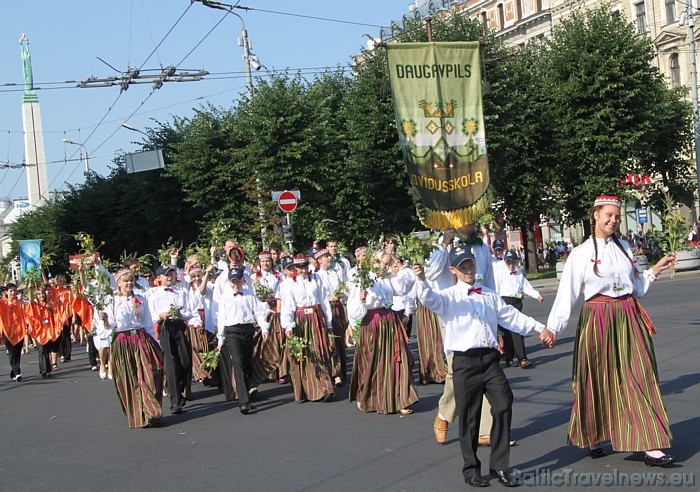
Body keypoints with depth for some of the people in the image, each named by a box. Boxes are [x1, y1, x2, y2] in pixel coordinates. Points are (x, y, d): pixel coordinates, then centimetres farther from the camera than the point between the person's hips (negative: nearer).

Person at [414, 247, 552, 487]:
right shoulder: (449, 297, 3)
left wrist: (540, 328, 17)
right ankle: (471, 468, 15)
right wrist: (422, 280, -36)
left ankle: (500, 465, 9)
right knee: (469, 417, 1)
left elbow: (513, 316, 21)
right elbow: (430, 300, -16)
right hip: (465, 362, -4)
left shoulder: (490, 296, 18)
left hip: (490, 359, 4)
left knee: (503, 407, -4)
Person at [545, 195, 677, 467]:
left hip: (629, 319, 4)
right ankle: (592, 437, 24)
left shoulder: (623, 248, 12)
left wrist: (655, 270, 8)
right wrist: (553, 327, -14)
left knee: (639, 378, -2)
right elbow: (567, 293, -7)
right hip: (598, 320, -4)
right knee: (597, 380, 4)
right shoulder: (581, 253, -2)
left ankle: (650, 445, -3)